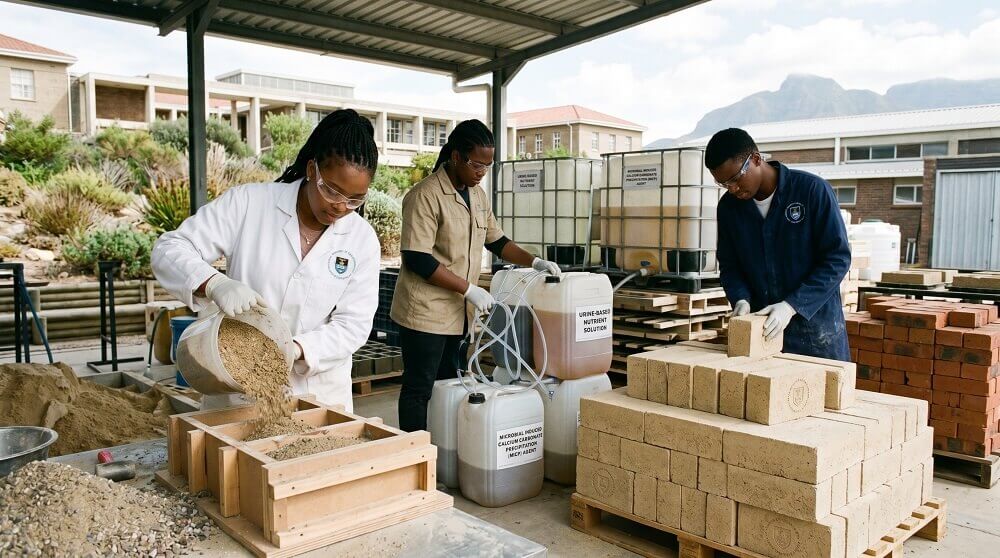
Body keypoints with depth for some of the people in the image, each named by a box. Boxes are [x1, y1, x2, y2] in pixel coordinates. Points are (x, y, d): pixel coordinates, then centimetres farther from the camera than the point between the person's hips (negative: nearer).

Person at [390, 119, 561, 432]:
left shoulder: (477, 195, 10)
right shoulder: (426, 195, -16)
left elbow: (496, 241, 20)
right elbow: (417, 259, -21)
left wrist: (534, 262, 5)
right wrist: (469, 289, -21)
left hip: (457, 312, 8)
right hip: (425, 311, -8)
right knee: (419, 389, 0)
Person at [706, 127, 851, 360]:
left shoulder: (812, 190, -12)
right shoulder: (729, 206, 2)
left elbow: (838, 258, -11)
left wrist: (791, 305, -20)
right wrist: (741, 298, -11)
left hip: (814, 325, -3)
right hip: (760, 326, 4)